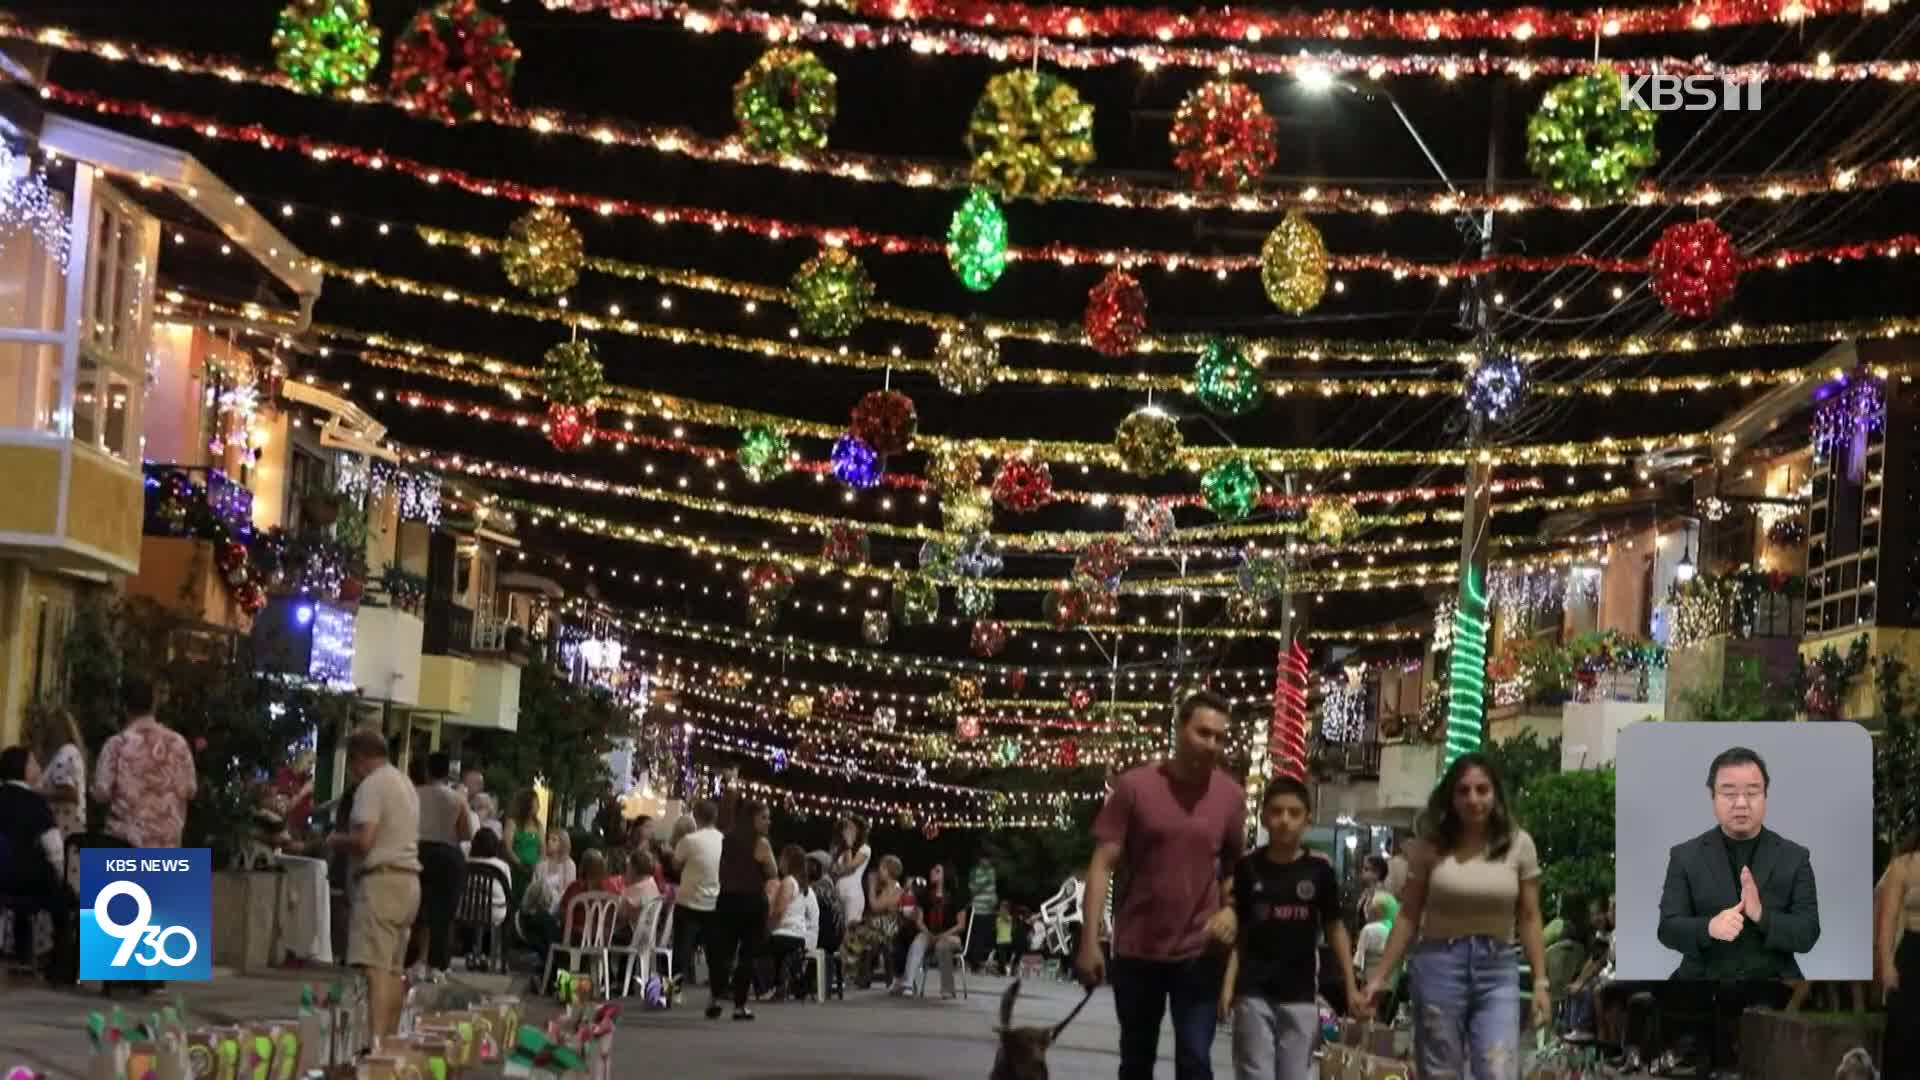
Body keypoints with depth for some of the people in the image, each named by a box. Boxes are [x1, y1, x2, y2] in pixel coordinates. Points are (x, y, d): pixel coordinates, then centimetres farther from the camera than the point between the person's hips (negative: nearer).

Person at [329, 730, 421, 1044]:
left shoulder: (371, 785, -9)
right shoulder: (405, 784, 19)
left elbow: (363, 840, -18)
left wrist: (336, 841, 0)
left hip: (382, 879, -9)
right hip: (408, 878, 9)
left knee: (376, 966, -17)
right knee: (394, 967, 14)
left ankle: (377, 1042, -27)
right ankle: (390, 1039, 19)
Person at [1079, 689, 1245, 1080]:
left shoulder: (1231, 796, -1)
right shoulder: (1134, 786, -7)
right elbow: (1102, 866, -6)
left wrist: (1231, 910, -5)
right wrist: (1089, 940, -11)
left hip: (1199, 952, 0)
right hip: (1136, 949, 0)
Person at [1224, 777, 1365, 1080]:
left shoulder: (1319, 871, 0)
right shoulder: (1248, 868, -1)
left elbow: (1334, 928, 7)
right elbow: (1236, 933, 3)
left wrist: (1350, 986, 2)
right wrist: (1228, 984, -6)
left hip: (1300, 995, 1)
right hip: (1254, 993, -1)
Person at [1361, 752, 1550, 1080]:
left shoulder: (1518, 844, 1)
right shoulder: (1430, 847, 0)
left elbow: (1529, 919, 4)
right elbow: (1408, 917, 4)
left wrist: (1540, 982, -1)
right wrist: (1381, 975, 1)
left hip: (1497, 968, 0)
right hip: (1439, 965, 0)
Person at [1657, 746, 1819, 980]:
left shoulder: (1794, 857, 6)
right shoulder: (1685, 857, 4)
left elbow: (1807, 935, -1)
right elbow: (1668, 930, -3)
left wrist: (1762, 915, -19)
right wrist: (1709, 927, -23)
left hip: (1773, 979, 1)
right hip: (1703, 978, -1)